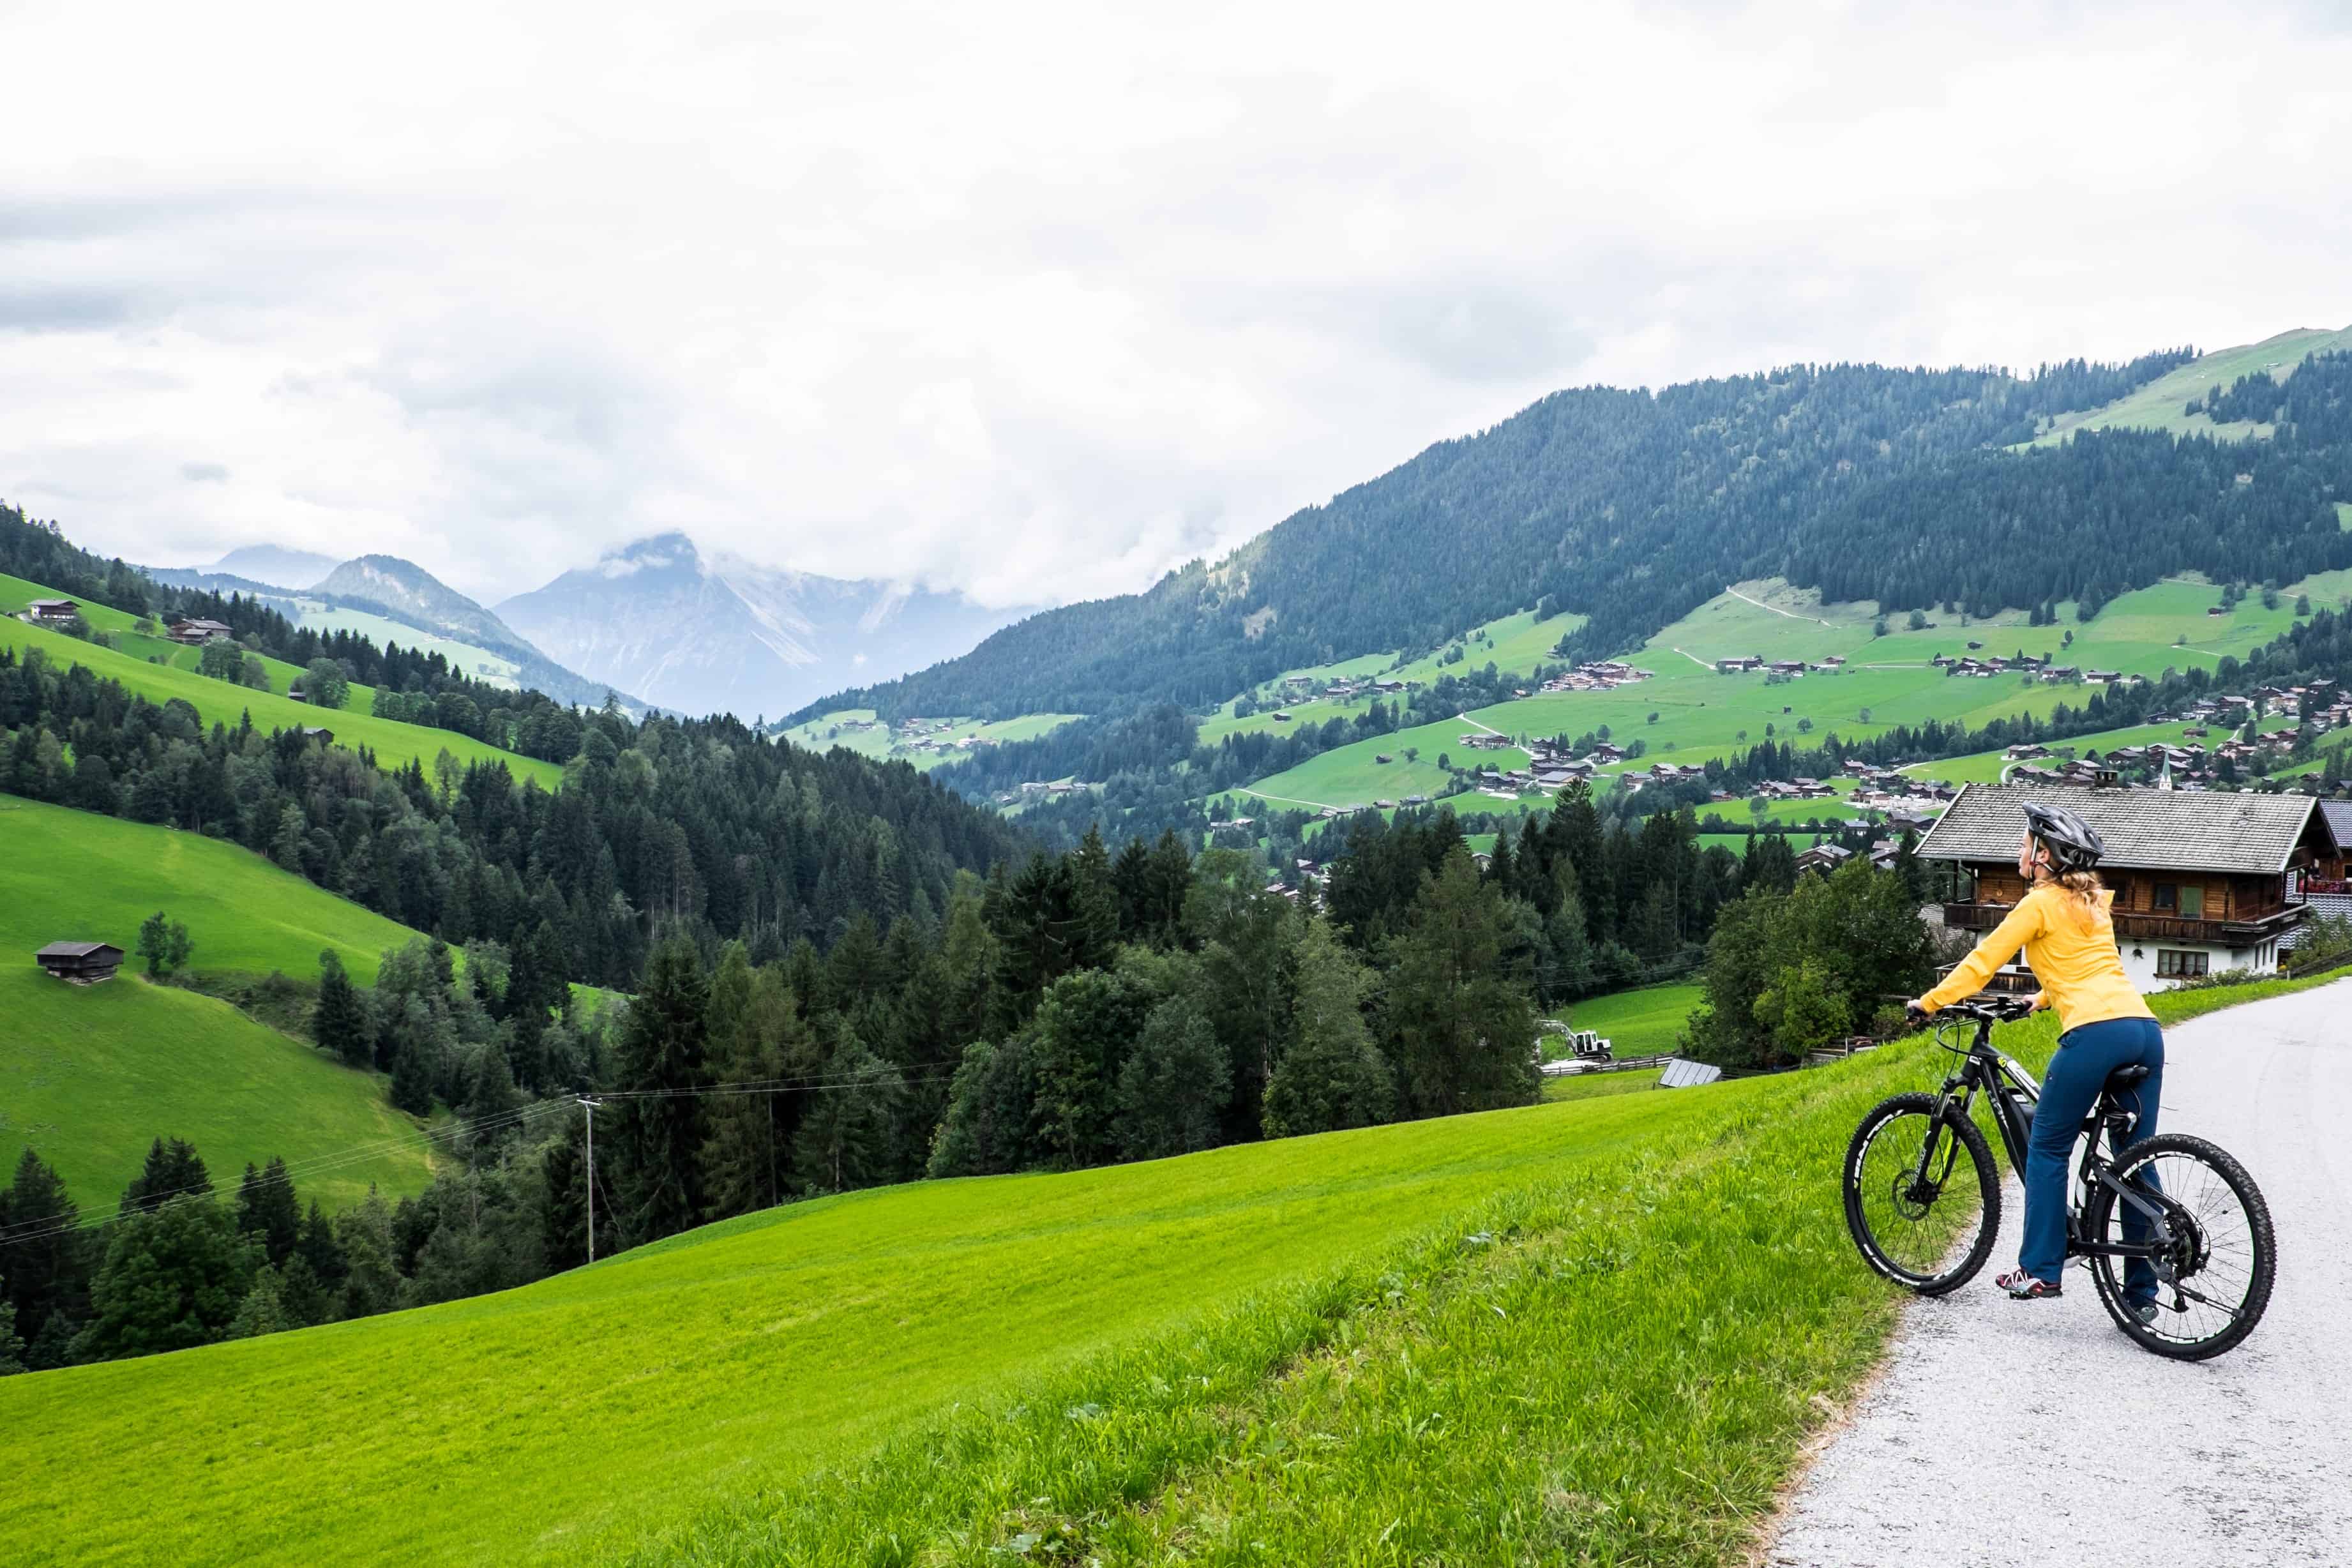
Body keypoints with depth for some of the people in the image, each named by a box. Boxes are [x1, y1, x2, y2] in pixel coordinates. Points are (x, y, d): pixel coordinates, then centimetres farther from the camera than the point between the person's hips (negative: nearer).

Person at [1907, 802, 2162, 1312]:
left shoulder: (2041, 903, 2)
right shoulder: (2092, 902, 24)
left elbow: (1983, 961, 3)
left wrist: (1930, 1002, 12)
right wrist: (2043, 997, 54)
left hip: (2095, 1032, -7)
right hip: (2145, 1029, 7)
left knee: (2047, 1149, 7)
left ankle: (2039, 1271, 7)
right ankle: (2141, 1292, 11)